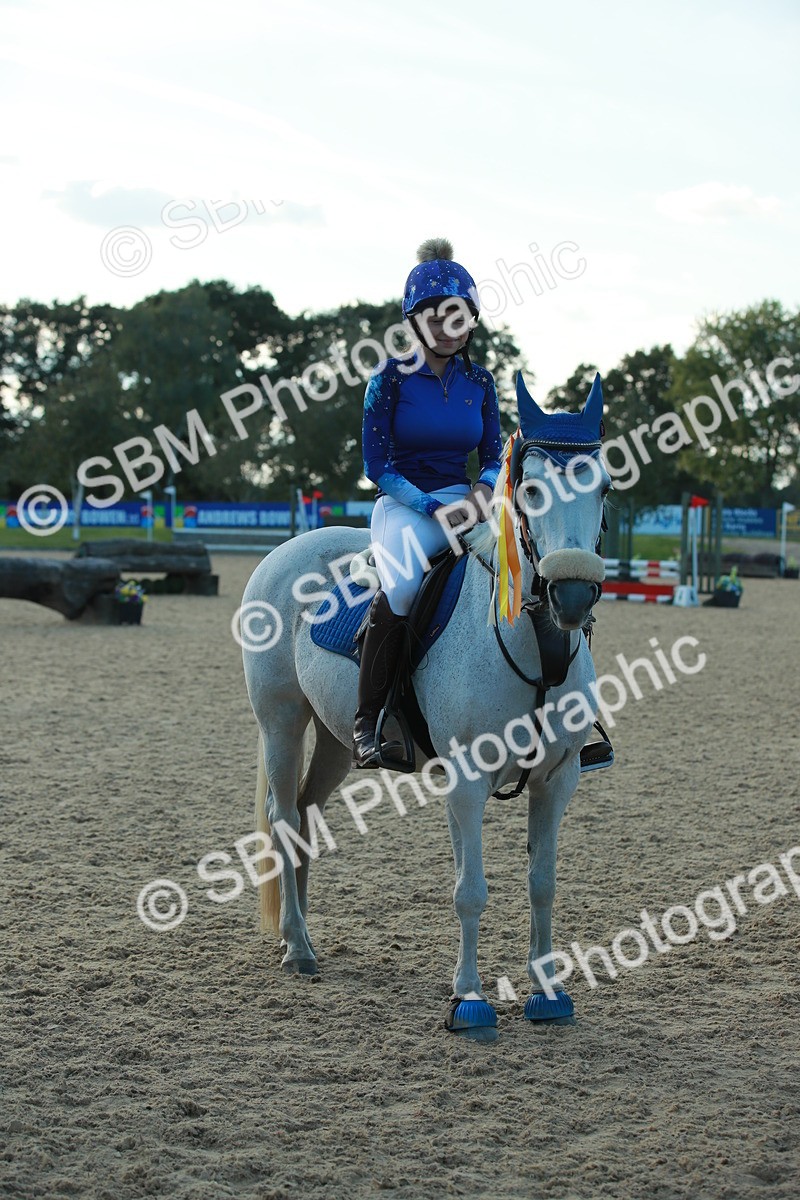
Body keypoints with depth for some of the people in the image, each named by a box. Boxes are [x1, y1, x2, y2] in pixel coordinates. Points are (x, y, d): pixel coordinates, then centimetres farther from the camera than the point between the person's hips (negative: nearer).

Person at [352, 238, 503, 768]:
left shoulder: (479, 381, 10)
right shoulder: (392, 377, -2)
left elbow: (496, 456, 14)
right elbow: (377, 464, -5)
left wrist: (484, 490, -10)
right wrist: (432, 507, -16)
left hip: (466, 502, 4)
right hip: (404, 503, -4)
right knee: (402, 584, -37)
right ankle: (368, 722, -27)